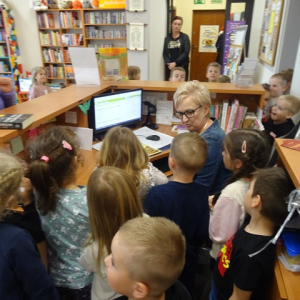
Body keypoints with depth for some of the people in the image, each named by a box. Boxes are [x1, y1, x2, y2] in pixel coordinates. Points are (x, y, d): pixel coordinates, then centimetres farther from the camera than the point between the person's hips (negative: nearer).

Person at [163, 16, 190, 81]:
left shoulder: (185, 37, 4)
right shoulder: (167, 38, 10)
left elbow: (186, 52, -6)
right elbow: (165, 53, 5)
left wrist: (175, 63, -15)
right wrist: (168, 63, -13)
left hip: (182, 66, -2)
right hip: (170, 66, 2)